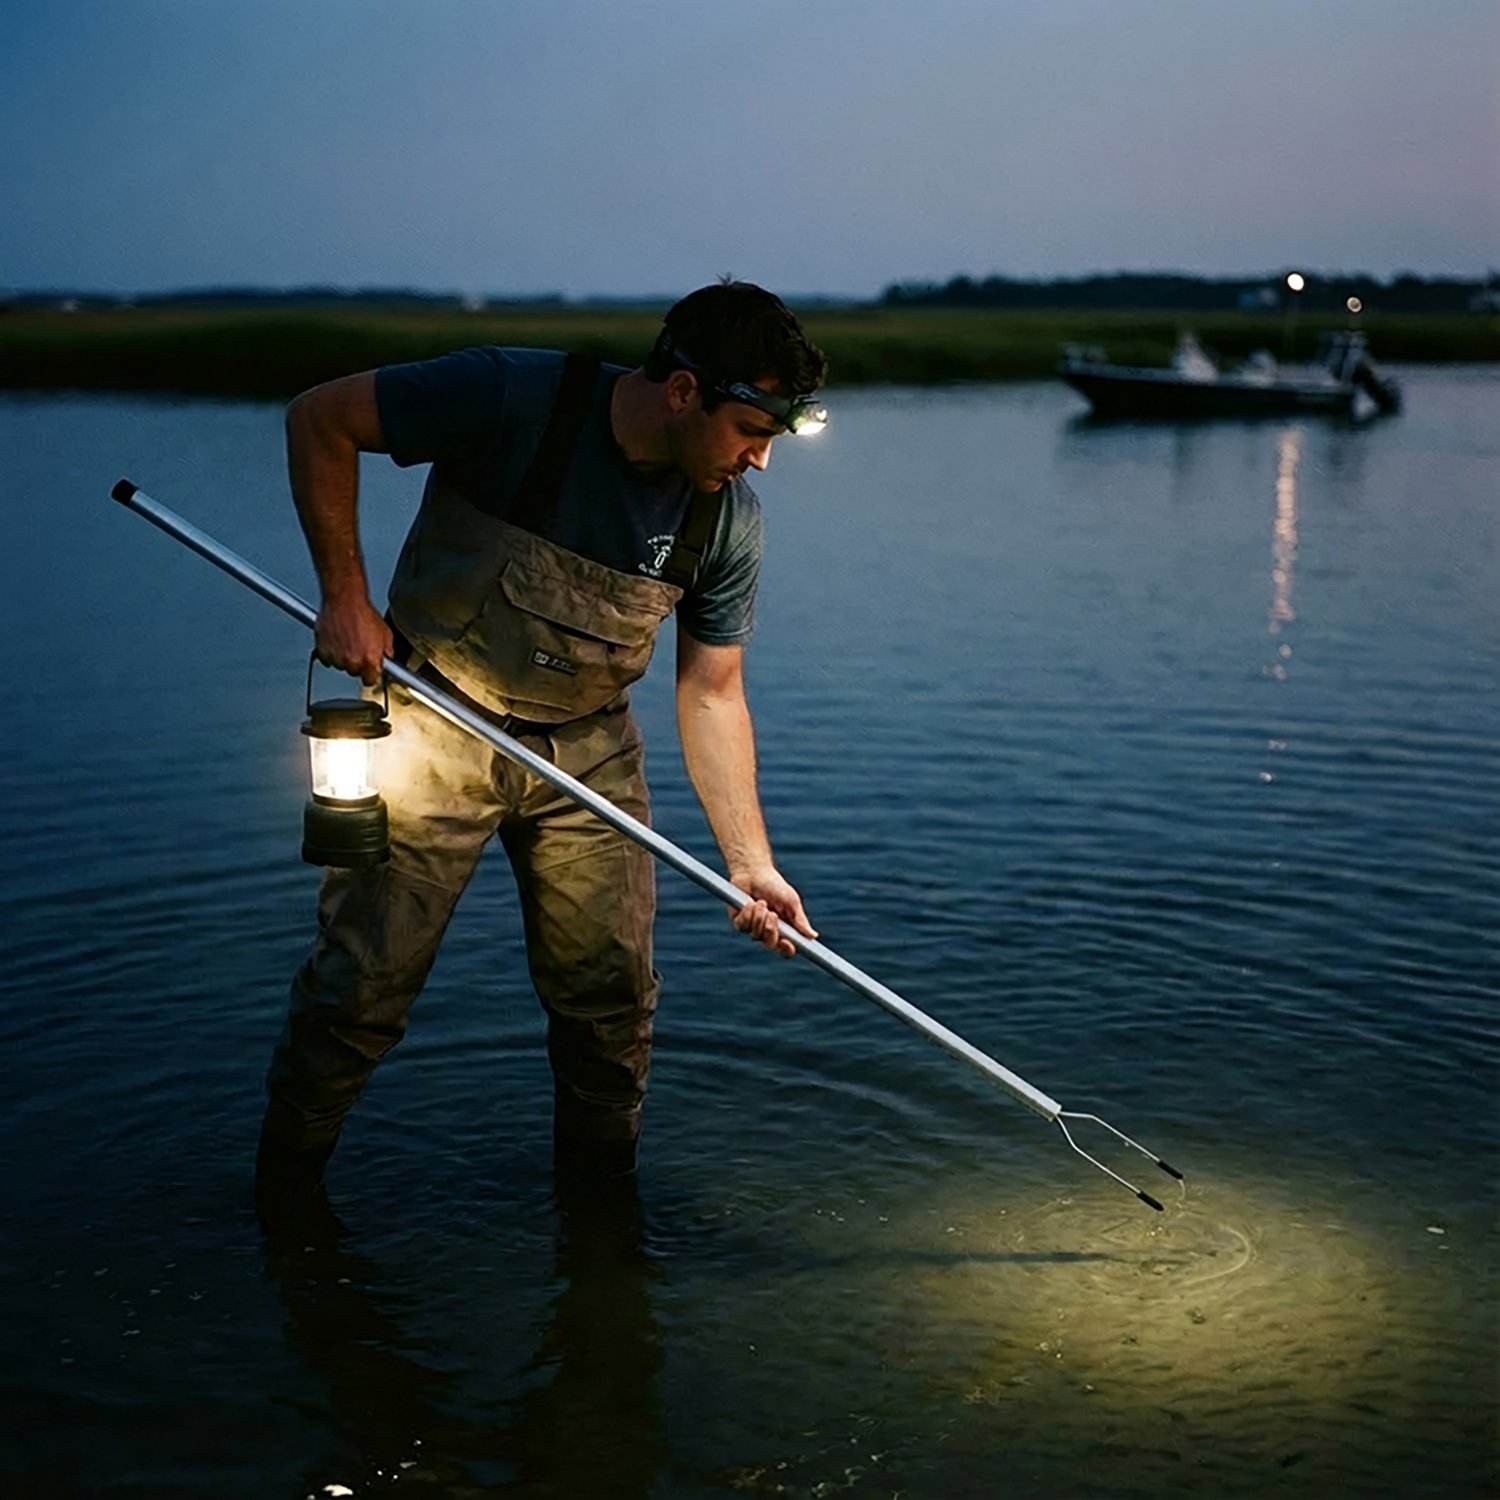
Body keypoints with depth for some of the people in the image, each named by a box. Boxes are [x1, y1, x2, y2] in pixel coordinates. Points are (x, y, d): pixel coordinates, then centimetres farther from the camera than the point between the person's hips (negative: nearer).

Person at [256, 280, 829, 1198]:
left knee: (612, 990, 3)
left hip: (588, 751, 4)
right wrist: (346, 595, -18)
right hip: (437, 722, -3)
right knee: (364, 979, -1)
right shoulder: (512, 398, -24)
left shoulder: (728, 519, -10)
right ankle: (282, 1193, 20)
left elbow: (712, 693, -3)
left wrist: (751, 863, -9)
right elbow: (320, 420, -14)